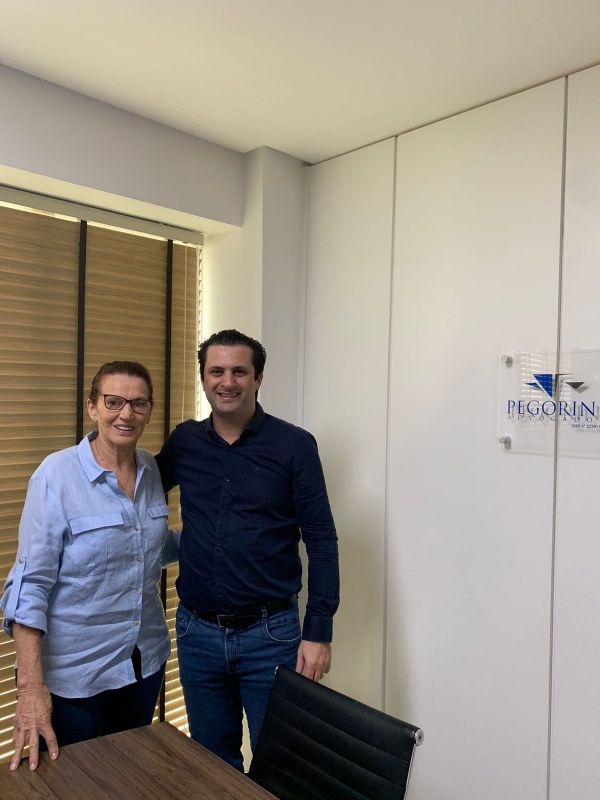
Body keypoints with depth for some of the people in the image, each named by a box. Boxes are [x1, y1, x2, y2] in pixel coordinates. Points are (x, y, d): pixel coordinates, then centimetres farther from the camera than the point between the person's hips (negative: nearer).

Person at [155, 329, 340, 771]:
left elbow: (321, 542, -8)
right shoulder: (184, 441, 1)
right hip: (197, 631, 4)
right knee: (212, 759, 22)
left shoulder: (294, 445, -9)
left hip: (270, 634, -3)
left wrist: (318, 632, -10)